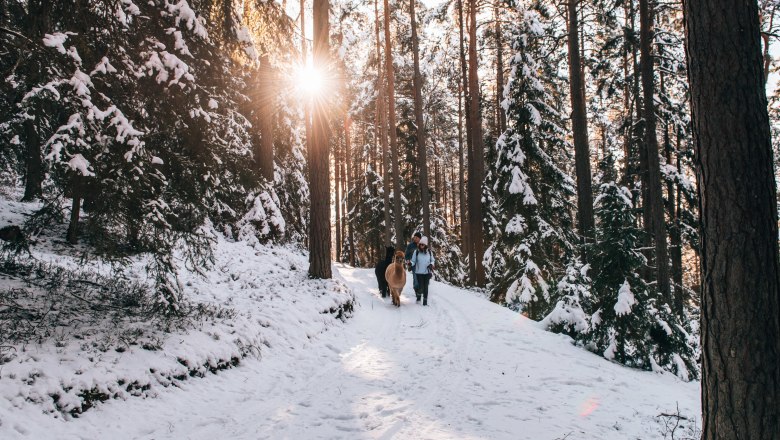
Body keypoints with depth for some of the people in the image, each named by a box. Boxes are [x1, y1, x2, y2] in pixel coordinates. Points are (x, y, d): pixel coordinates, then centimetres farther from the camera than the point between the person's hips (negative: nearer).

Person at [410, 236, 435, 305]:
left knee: (426, 287, 4)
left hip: (427, 272, 2)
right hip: (419, 272, -1)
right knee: (420, 287, -6)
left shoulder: (429, 252, 2)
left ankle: (425, 301, 14)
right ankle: (418, 295, 26)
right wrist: (411, 265, -16)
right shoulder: (416, 252, -3)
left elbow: (432, 260, 14)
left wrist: (431, 265, -5)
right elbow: (413, 261, 3)